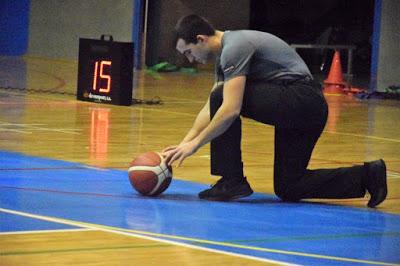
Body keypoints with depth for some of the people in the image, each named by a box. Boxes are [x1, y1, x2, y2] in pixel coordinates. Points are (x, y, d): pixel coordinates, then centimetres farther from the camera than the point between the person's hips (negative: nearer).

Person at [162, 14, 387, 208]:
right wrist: (184, 143, 11)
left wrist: (195, 144, -17)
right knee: (288, 189, 10)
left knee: (223, 98, -15)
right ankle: (367, 177, 7)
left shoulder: (234, 47, -14)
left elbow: (231, 109, -23)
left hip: (301, 101, -11)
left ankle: (232, 181, -8)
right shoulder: (225, 53, 18)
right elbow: (210, 109, 21)